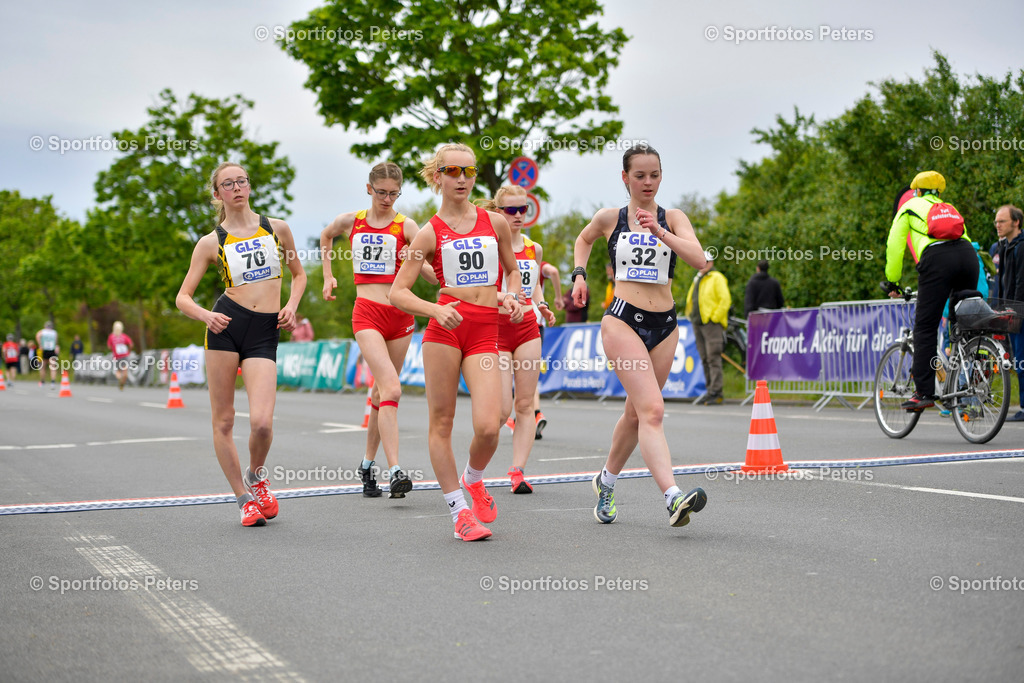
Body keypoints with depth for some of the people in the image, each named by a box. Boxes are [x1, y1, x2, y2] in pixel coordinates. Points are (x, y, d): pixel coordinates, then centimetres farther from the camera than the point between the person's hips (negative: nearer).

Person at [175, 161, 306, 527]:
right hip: (226, 326, 0)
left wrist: (291, 305, 5)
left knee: (261, 422, -15)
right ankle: (245, 499, 16)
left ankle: (256, 476, 17)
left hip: (266, 332, 0)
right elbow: (183, 297, 6)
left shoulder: (277, 228, 10)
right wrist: (206, 316, -14)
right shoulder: (211, 242, 6)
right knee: (223, 421, 1)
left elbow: (298, 274, 23)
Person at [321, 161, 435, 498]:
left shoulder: (406, 226, 0)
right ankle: (395, 472, -26)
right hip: (367, 314, -1)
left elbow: (433, 272, -9)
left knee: (382, 392, 10)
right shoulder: (350, 221, 6)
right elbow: (325, 236, 28)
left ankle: (368, 464, 27)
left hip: (400, 314, 1)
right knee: (391, 388, -19)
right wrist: (328, 275, 23)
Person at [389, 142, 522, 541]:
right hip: (445, 326, -1)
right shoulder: (431, 232, 4)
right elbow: (398, 292, 0)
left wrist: (512, 297, 6)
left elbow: (512, 269, 27)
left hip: (486, 331, 1)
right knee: (441, 422, 1)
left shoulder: (495, 222, 12)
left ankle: (472, 479, 21)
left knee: (488, 427, -12)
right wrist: (435, 310, -17)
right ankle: (459, 512, 14)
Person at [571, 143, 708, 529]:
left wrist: (659, 232, -22)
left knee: (636, 413, 14)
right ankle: (673, 498, -32)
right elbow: (584, 239, 28)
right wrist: (579, 273, 14)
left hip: (664, 326, 3)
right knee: (652, 410, -20)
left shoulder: (673, 218, 6)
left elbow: (699, 259, -12)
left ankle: (606, 481, 37)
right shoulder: (609, 218, 6)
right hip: (623, 320, -3)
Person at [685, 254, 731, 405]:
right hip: (697, 324, 8)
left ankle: (716, 393, -13)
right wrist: (690, 315, 18)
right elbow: (691, 300, 30)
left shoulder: (717, 278, -5)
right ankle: (710, 390, 13)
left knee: (713, 358, -12)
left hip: (711, 323, -8)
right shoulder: (697, 279, 20)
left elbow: (726, 299, -13)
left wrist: (715, 317, -14)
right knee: (705, 359, 8)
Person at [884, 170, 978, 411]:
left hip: (937, 258, -5)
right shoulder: (950, 209, 36)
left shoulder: (910, 206, 24)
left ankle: (924, 392, -7)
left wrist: (892, 282, 21)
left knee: (925, 328, -3)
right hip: (969, 256, 5)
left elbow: (895, 245, 16)